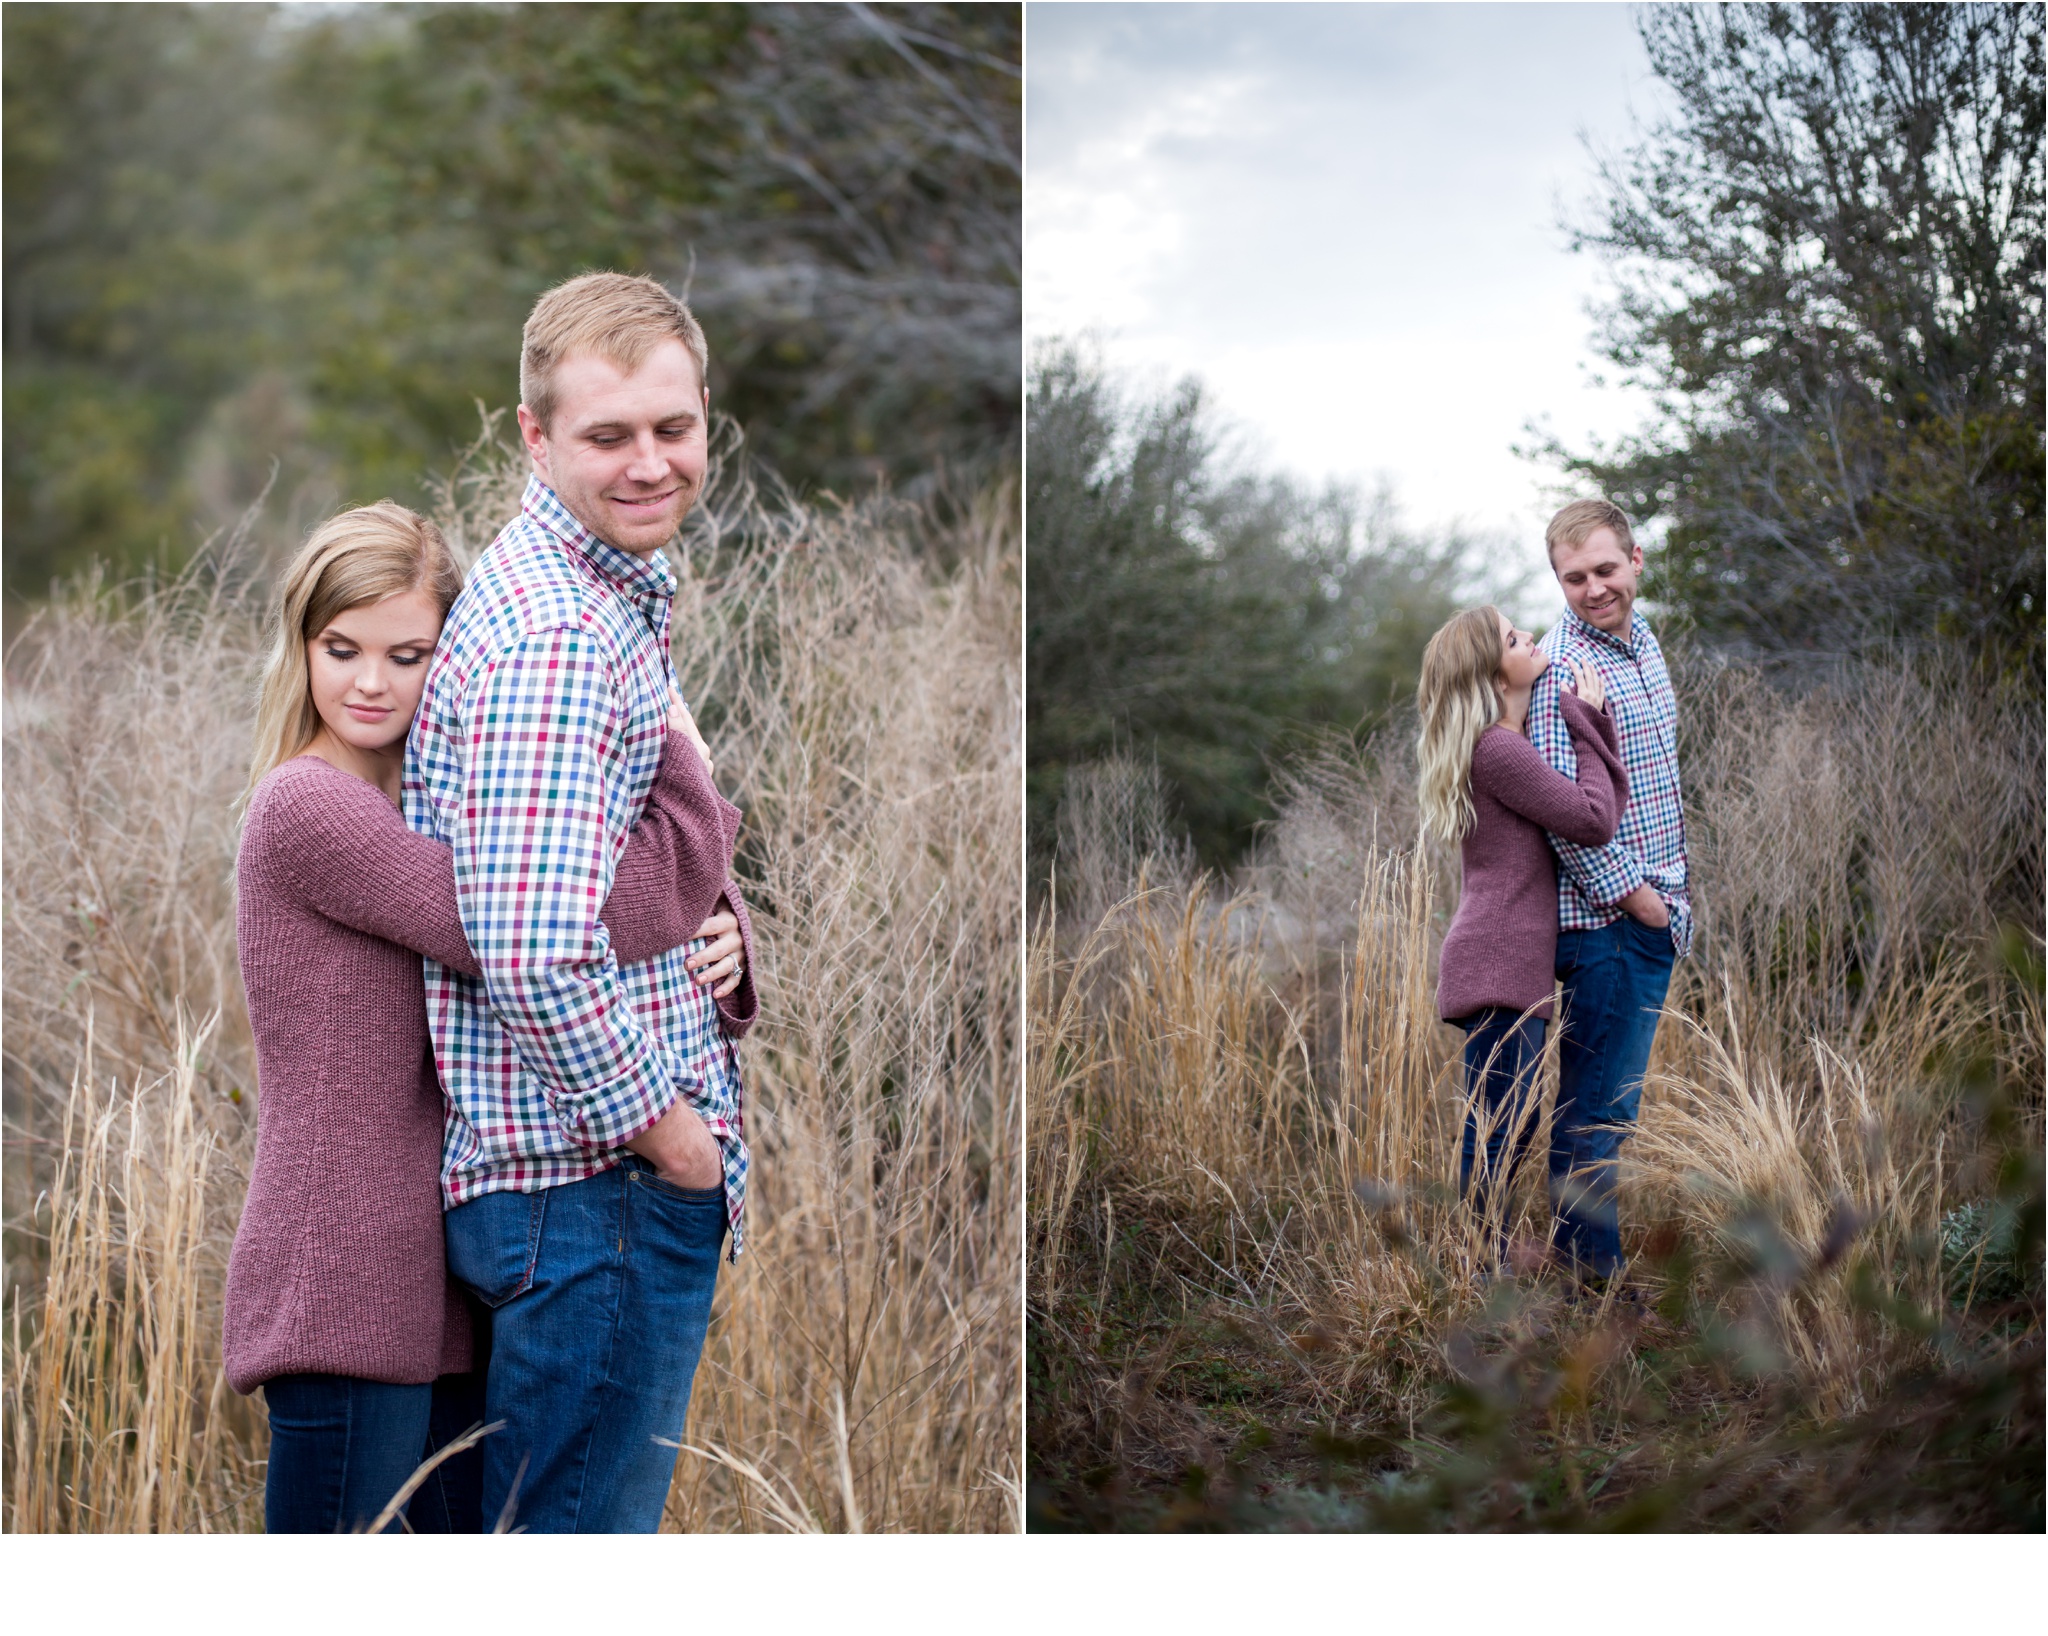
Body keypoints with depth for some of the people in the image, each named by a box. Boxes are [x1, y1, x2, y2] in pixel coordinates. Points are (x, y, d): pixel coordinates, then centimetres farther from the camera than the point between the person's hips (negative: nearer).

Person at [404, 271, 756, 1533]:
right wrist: (660, 1125, -16)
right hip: (595, 1179, -10)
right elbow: (532, 954, -29)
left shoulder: (613, 596, 14)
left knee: (571, 1535, 20)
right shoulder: (556, 641, -20)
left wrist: (714, 937, 12)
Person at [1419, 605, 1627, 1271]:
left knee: (1513, 1128, 17)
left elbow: (1610, 802, 12)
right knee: (1494, 1135, -7)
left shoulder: (1510, 743, 17)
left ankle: (1491, 1272, 26)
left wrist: (1595, 726, 3)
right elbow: (1593, 820, -14)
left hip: (1514, 965, 11)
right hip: (1498, 965, -11)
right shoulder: (1497, 749, -15)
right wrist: (1589, 726, -5)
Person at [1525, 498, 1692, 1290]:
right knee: (1598, 1103, -4)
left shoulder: (1643, 642, 12)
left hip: (1654, 912, 9)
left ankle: (1587, 1253, 23)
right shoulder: (1561, 669, -16)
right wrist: (1632, 894, -16)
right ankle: (1591, 1273, 3)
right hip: (1607, 920, -9)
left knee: (1605, 1097, 15)